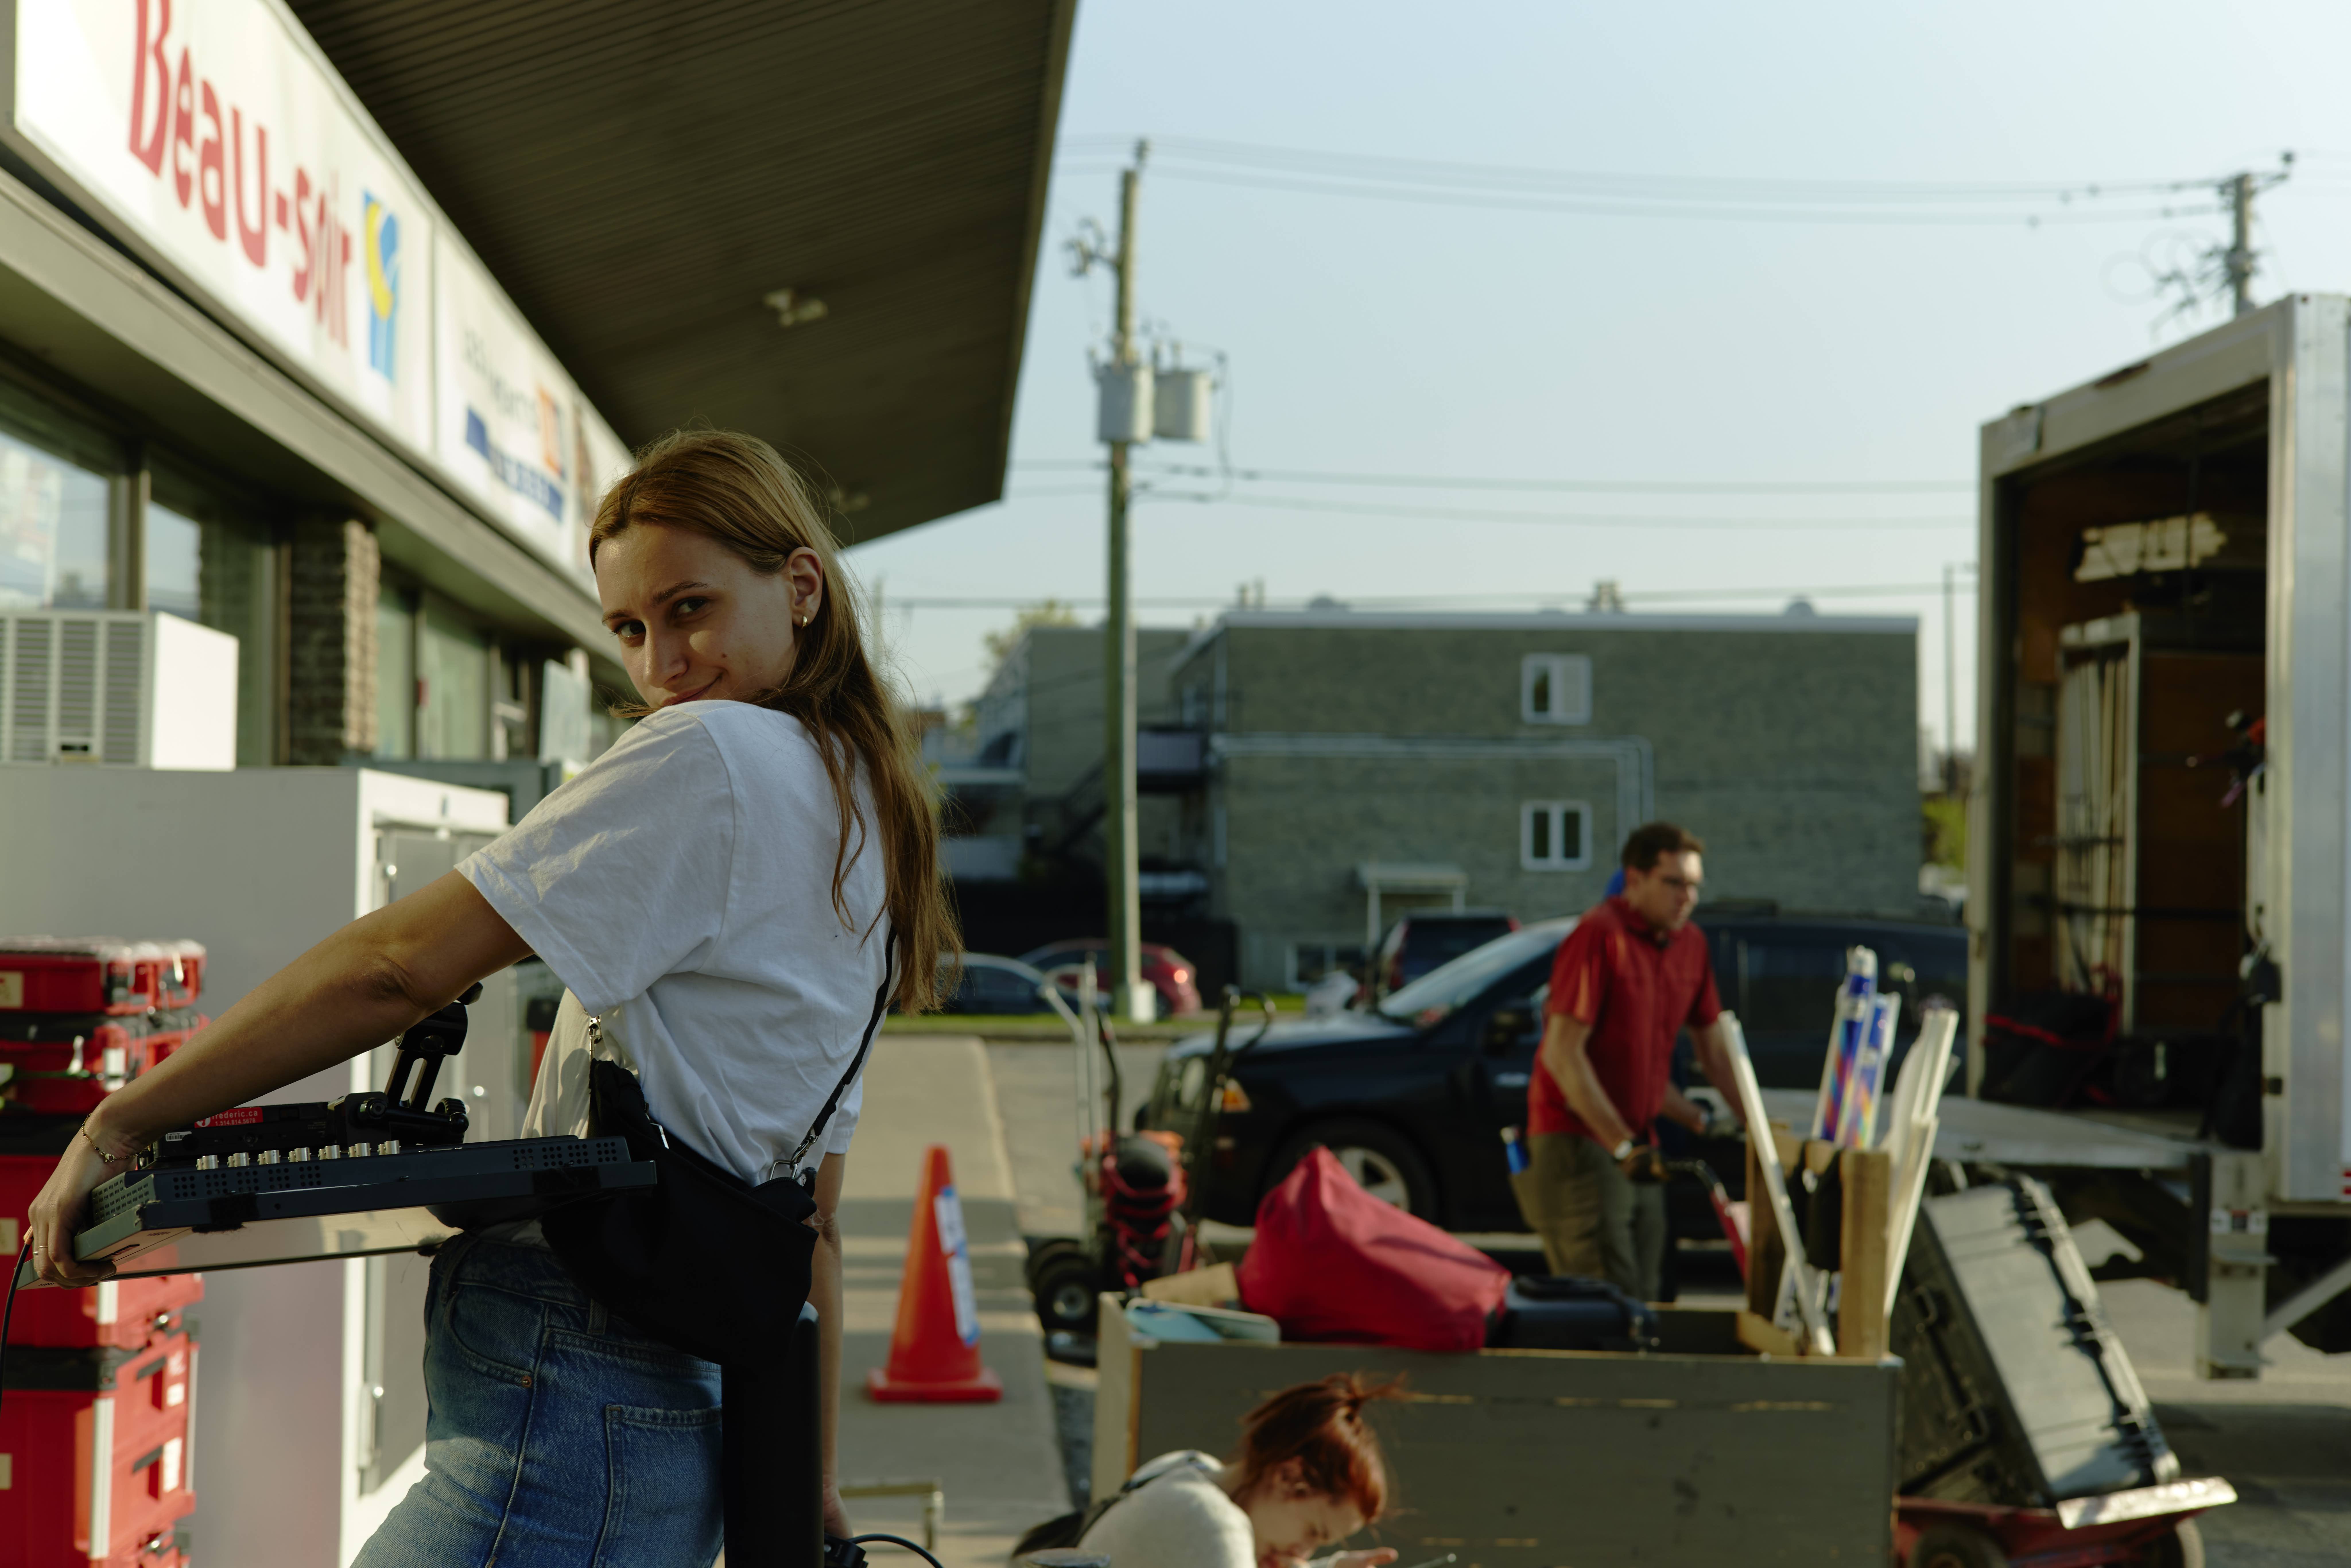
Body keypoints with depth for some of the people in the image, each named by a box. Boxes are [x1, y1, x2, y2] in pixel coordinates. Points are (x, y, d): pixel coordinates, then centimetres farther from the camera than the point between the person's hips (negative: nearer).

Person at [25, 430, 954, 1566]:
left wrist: (122, 1124, -6)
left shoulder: (711, 757, -10)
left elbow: (404, 965, -12)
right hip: (684, 1406, 10)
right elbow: (808, 1217, 22)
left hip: (566, 1417, -10)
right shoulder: (856, 813, 19)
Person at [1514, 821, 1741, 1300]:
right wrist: (1622, 1145, -22)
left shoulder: (1691, 944, 10)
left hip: (1637, 1146, 8)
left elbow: (1714, 1046, 21)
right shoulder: (1599, 936, -14)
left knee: (1642, 1300, 7)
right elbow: (1563, 1055, -19)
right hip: (1579, 1139, -8)